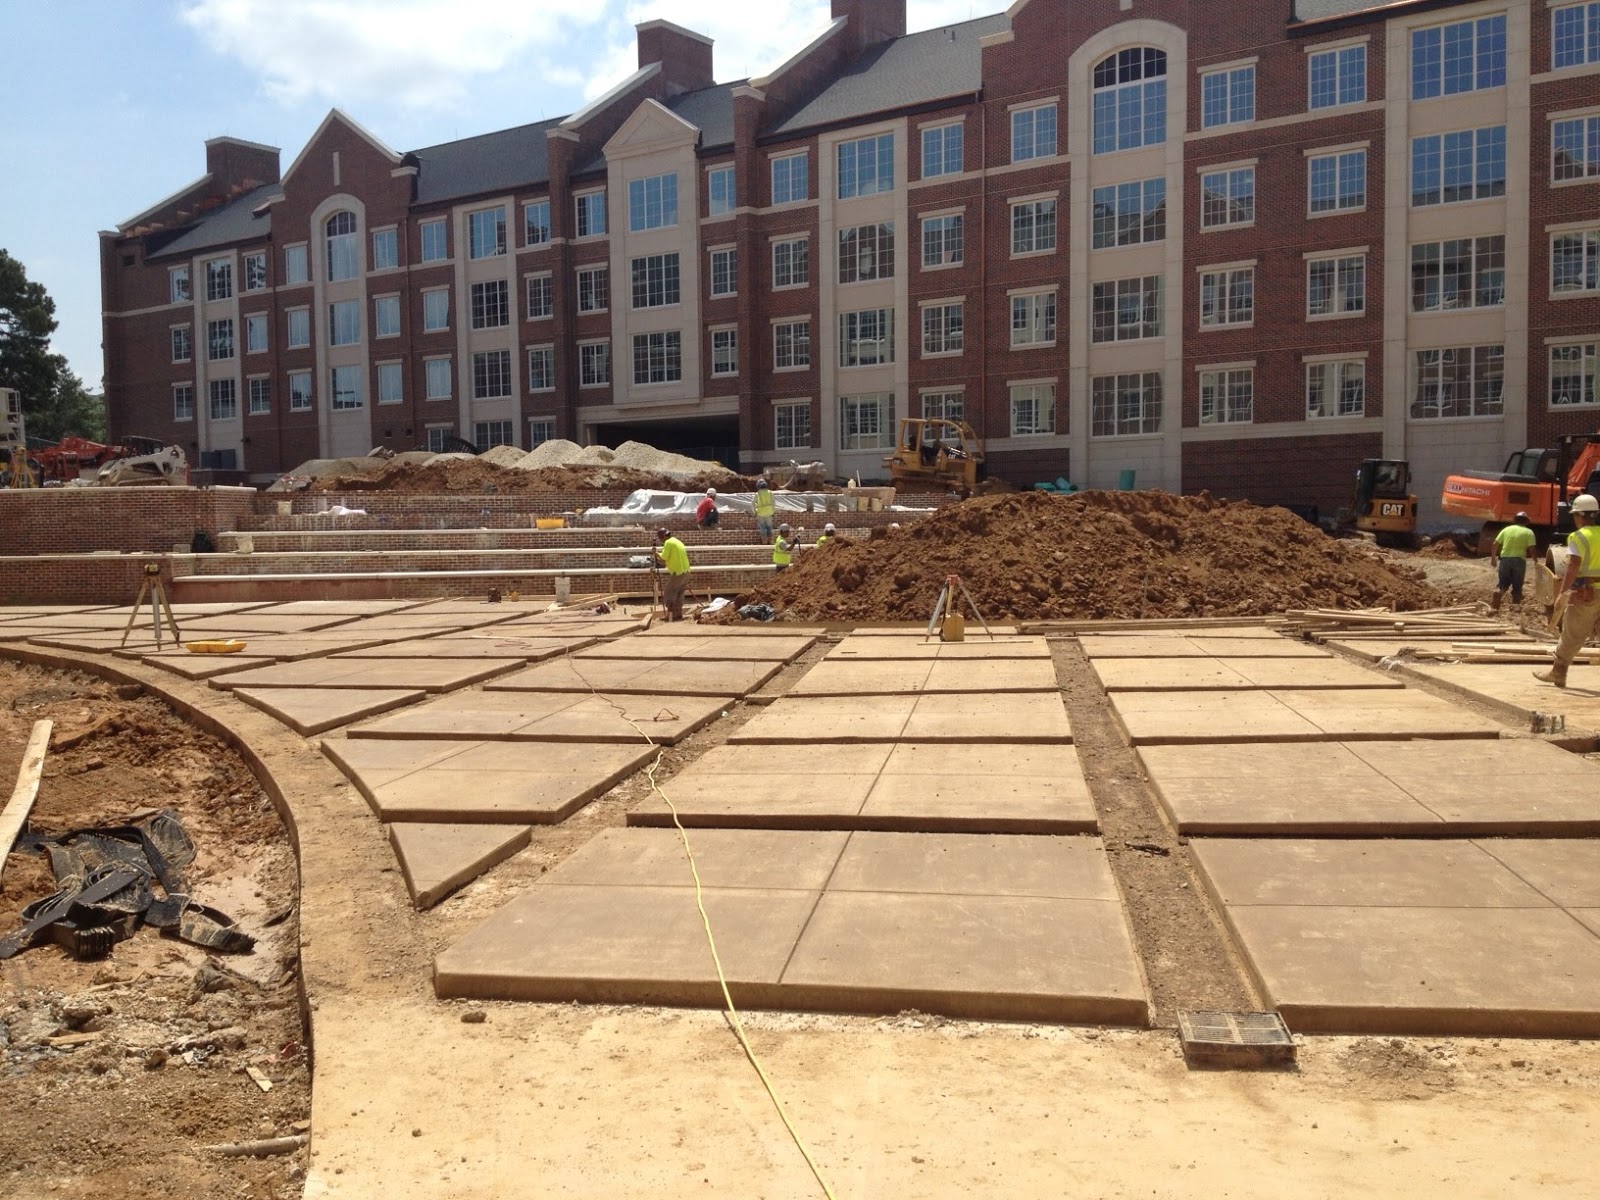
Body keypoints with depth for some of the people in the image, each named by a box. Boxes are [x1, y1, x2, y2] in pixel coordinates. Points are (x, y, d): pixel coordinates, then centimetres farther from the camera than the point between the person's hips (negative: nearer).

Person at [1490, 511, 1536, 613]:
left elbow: (1495, 544, 7)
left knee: (1501, 584, 7)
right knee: (1517, 586, 7)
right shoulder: (1528, 532, 3)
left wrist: (1493, 558, 14)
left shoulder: (1507, 529, 11)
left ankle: (1494, 606, -5)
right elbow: (1531, 548, -7)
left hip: (1505, 559, 2)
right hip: (1519, 560, -2)